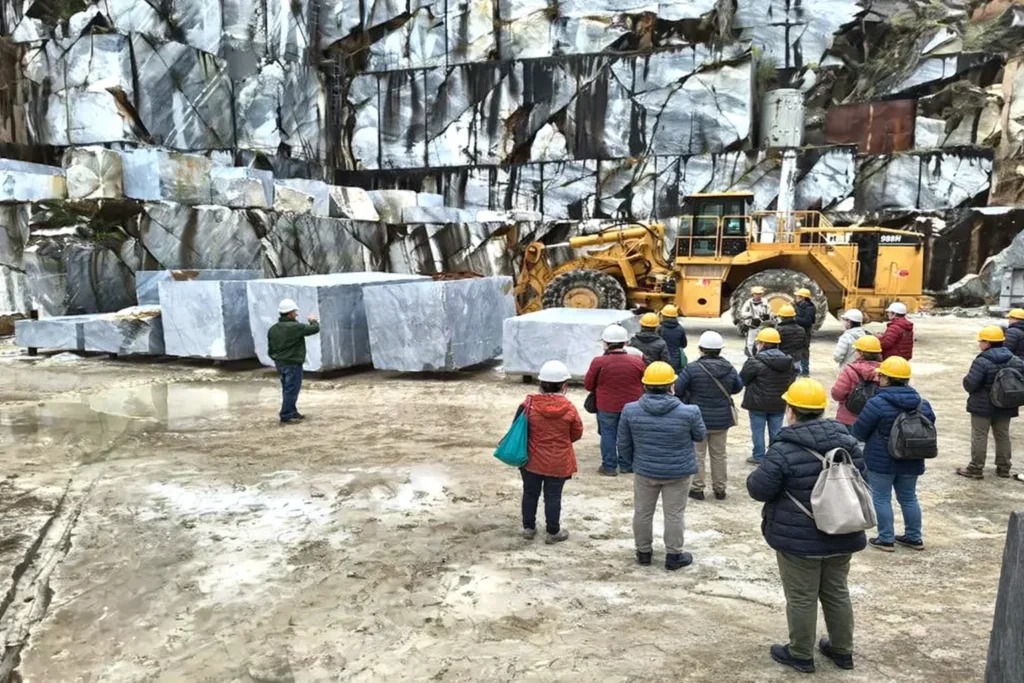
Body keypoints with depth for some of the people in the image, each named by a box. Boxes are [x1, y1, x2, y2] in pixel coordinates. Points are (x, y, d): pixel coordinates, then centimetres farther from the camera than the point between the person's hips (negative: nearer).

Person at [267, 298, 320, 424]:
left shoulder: (273, 329, 4)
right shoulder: (296, 327, -19)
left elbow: (270, 349, 9)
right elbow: (315, 329, -11)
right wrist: (313, 321, 10)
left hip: (280, 363, 8)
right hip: (293, 363, -8)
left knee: (287, 389, 18)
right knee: (291, 390, -1)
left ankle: (293, 412, 29)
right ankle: (286, 417, 0)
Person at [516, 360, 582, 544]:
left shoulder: (529, 404, -13)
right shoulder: (569, 408, -14)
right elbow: (577, 434, -1)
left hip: (532, 459, 1)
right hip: (558, 462, -1)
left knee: (530, 494, 17)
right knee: (553, 497, 11)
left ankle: (528, 528, 29)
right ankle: (553, 532, 21)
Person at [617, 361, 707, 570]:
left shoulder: (630, 411, -14)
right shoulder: (688, 412, -20)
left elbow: (624, 444, -3)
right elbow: (700, 436, 0)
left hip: (644, 471, 2)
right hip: (678, 472, -1)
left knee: (642, 512, 19)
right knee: (674, 515, 14)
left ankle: (643, 552, 33)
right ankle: (673, 556, 25)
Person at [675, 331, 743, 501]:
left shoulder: (693, 368, -18)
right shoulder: (729, 369, -3)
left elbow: (677, 389, -15)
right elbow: (738, 387, 12)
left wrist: (684, 398, 6)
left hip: (698, 418, -4)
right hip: (722, 419, 4)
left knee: (698, 454, 8)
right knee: (719, 455, 15)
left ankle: (697, 488, 13)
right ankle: (720, 489, 23)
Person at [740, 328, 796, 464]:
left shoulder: (755, 361, -19)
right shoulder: (788, 361, 1)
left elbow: (742, 379, -11)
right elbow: (792, 379, 11)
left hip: (758, 403, -5)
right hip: (779, 403, 5)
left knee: (758, 430, 9)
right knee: (776, 431, 14)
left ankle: (758, 456, 16)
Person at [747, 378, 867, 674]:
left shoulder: (784, 449, -22)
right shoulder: (846, 440, -2)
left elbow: (759, 489, -16)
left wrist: (753, 477, 5)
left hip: (799, 538, -6)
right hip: (841, 535, 6)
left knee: (802, 597, 9)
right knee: (837, 592, 21)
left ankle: (801, 654, 23)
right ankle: (842, 650, 35)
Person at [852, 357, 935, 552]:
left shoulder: (878, 403, -20)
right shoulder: (922, 403, -1)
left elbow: (858, 432, -12)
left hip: (881, 461, -6)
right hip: (911, 461, 6)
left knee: (881, 498, 7)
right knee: (908, 498, 18)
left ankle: (886, 539, 11)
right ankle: (914, 537, 27)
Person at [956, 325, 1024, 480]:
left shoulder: (982, 362, -21)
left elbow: (970, 384, -23)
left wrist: (967, 379, -2)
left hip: (983, 407, -6)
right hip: (1005, 407, 6)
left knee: (979, 437, 1)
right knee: (1002, 436, 16)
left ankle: (975, 469, 6)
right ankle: (1003, 468, 24)